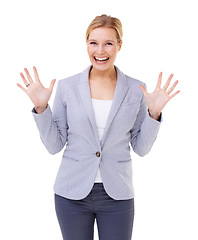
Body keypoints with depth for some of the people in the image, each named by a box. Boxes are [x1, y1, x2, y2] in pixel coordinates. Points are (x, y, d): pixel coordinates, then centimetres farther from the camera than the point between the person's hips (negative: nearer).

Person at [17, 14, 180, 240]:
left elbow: (141, 148, 2)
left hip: (116, 195, 0)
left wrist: (154, 113, -10)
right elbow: (54, 145, 0)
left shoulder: (136, 90, -1)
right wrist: (41, 107, -11)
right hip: (72, 194, 0)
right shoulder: (67, 86, -3)